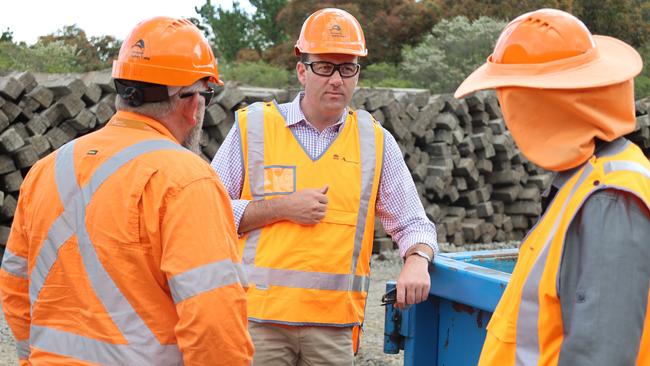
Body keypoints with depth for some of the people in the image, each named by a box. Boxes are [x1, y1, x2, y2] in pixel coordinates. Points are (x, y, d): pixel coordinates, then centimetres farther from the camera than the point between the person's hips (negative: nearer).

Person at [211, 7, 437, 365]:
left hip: (333, 326, 2)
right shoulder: (253, 126, 2)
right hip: (259, 317, -1)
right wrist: (280, 208, -10)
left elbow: (413, 224, 10)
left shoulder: (376, 141, 7)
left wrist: (416, 262, -12)